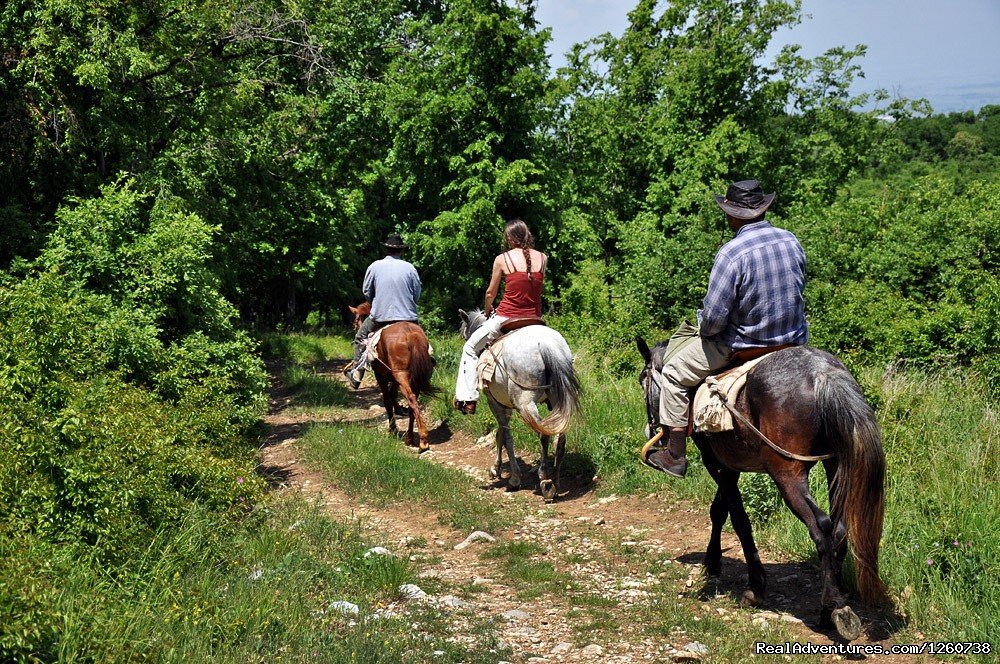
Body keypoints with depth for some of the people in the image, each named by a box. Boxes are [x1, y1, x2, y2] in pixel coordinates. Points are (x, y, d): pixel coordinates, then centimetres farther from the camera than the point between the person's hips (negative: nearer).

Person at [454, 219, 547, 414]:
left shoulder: (502, 259, -7)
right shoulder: (543, 258, 0)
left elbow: (490, 293, 3)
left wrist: (487, 311, 24)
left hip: (506, 319, -3)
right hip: (534, 319, 3)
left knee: (470, 349, 18)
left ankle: (468, 398, 14)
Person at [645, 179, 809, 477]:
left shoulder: (731, 253, -23)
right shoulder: (791, 241, -2)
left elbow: (714, 316, -22)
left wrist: (704, 328, 0)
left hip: (743, 343, -7)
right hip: (795, 338, 7)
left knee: (674, 373, 9)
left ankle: (674, 455, 12)